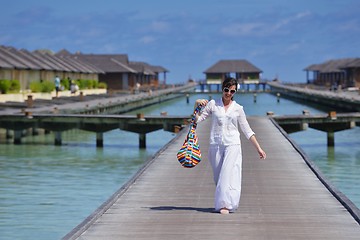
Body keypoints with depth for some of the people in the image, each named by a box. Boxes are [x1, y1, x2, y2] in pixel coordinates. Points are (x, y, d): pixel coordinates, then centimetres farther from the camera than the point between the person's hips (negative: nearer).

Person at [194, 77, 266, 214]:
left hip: (232, 146, -2)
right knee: (218, 176, 5)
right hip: (215, 145, 2)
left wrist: (258, 148, 8)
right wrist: (196, 105, -10)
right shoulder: (212, 104, 7)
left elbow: (247, 130, 11)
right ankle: (223, 202, 20)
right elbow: (197, 119, 7)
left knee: (228, 173, -15)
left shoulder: (238, 109, 7)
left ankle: (226, 204, -21)